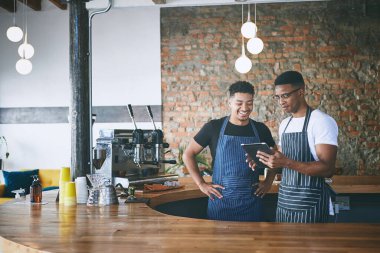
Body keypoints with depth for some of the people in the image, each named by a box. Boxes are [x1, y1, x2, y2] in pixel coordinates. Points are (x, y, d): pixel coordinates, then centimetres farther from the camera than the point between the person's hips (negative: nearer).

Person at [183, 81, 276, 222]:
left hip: (251, 203, 2)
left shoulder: (261, 129, 4)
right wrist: (201, 184, -2)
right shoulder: (214, 127, -3)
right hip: (220, 201, -2)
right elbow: (188, 154, 3)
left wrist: (268, 182, 8)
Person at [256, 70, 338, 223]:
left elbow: (327, 169, -20)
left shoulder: (322, 121, -11)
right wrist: (267, 161, -1)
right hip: (284, 201, 7)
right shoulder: (284, 124, 13)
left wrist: (287, 162, -28)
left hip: (310, 204, -7)